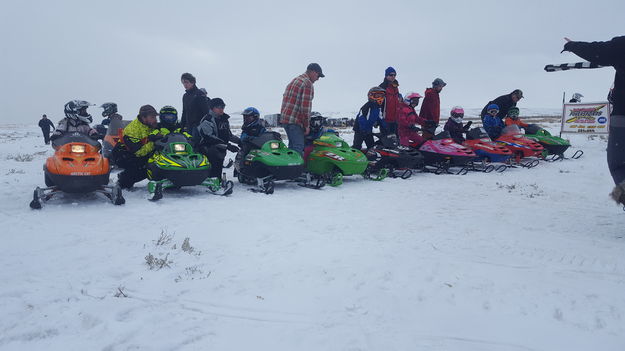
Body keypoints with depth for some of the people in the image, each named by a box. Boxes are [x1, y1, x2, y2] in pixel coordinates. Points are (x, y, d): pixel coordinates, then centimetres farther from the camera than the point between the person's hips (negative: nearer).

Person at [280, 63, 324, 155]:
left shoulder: (294, 80, 20)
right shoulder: (308, 83, -9)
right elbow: (305, 105, -16)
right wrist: (307, 125, -10)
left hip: (284, 118, 9)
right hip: (295, 120, -9)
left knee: (292, 145, 15)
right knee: (298, 147, -10)